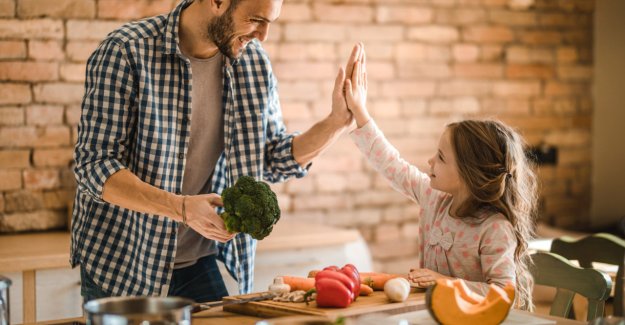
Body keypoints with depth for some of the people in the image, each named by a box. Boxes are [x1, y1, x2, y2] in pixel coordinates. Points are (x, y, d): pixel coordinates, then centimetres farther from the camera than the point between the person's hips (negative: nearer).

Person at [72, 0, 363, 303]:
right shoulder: (125, 51, -17)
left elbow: (275, 159, 9)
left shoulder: (254, 61, 0)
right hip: (123, 266, -4)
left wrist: (338, 121, -7)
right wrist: (181, 208, -33)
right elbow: (95, 167, -20)